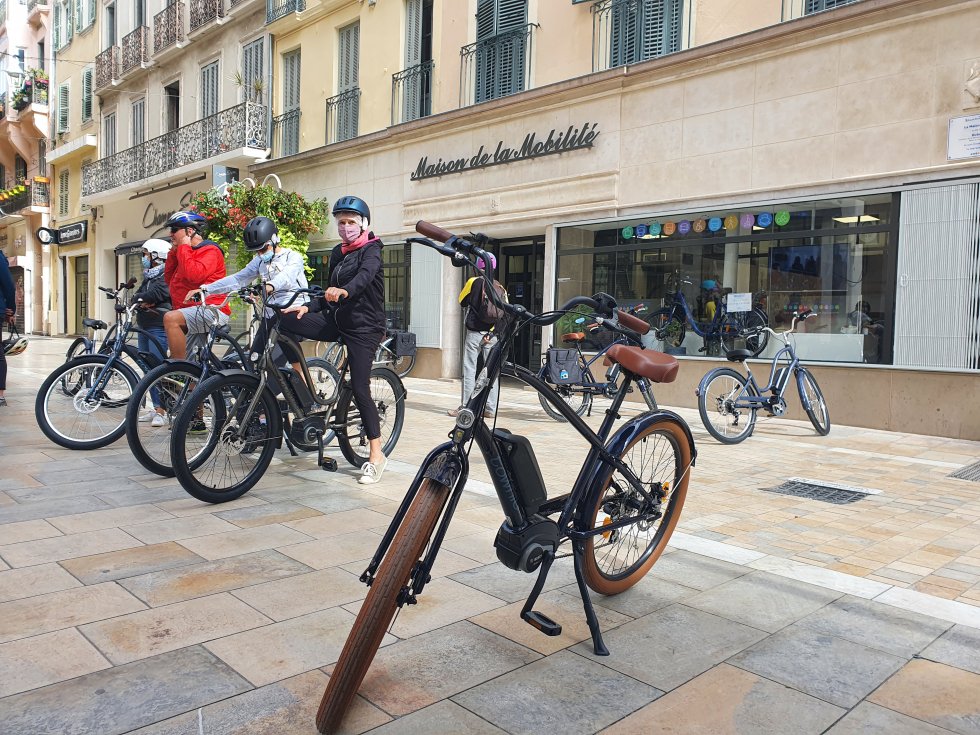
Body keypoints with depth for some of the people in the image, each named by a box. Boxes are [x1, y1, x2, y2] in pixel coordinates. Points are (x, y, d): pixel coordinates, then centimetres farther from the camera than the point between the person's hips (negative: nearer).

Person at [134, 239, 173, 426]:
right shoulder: (148, 276, 21)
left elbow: (157, 294, -19)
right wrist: (143, 301, -11)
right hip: (145, 328, 9)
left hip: (158, 328, -9)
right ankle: (156, 408, 16)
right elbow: (138, 294, 11)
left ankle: (162, 411, -7)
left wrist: (139, 298, -3)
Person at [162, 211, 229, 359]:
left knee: (171, 318, -33)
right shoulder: (188, 252, 22)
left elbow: (194, 275, -25)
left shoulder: (210, 250, -8)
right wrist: (174, 251, 10)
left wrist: (184, 247, -12)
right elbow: (168, 278, 19)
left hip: (211, 311, -11)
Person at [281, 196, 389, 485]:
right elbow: (331, 294, 17)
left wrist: (344, 291, -51)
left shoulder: (371, 250, -7)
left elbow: (365, 276, -30)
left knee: (359, 388, -11)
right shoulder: (338, 253, 14)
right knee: (287, 321, -11)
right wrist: (308, 306, -1)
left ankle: (376, 455, -1)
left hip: (364, 326, -7)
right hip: (338, 321, 7)